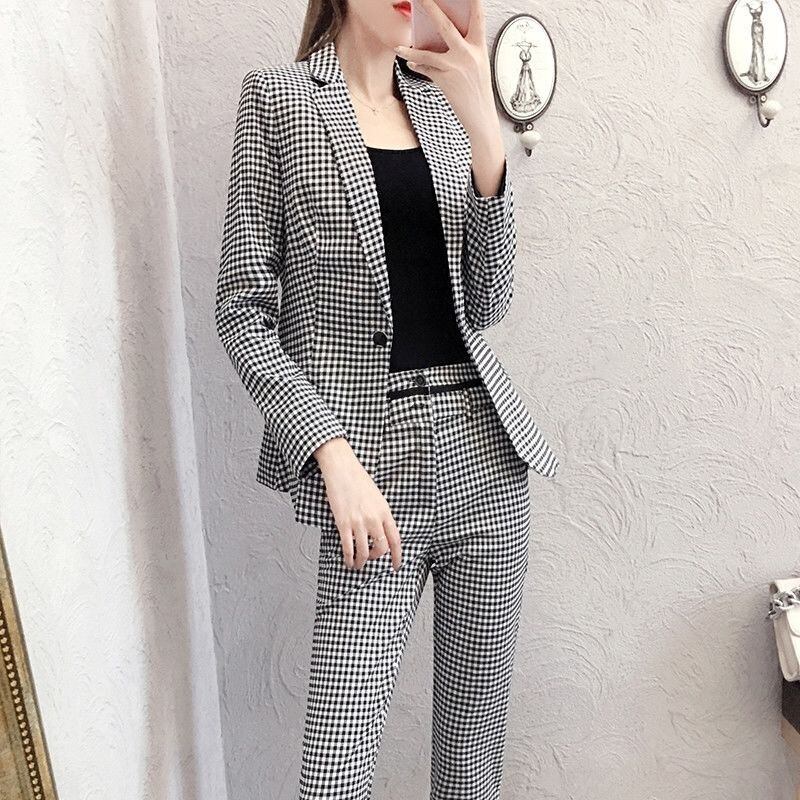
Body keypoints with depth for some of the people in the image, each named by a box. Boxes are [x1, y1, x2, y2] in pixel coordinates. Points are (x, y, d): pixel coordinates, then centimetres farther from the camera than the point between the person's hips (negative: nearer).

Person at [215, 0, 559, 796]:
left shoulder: (445, 104, 15)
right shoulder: (279, 97, 3)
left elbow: (485, 304, 4)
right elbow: (242, 313, -3)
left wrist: (485, 131, -7)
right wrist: (334, 454, -14)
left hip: (485, 452, 4)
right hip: (370, 460, -4)